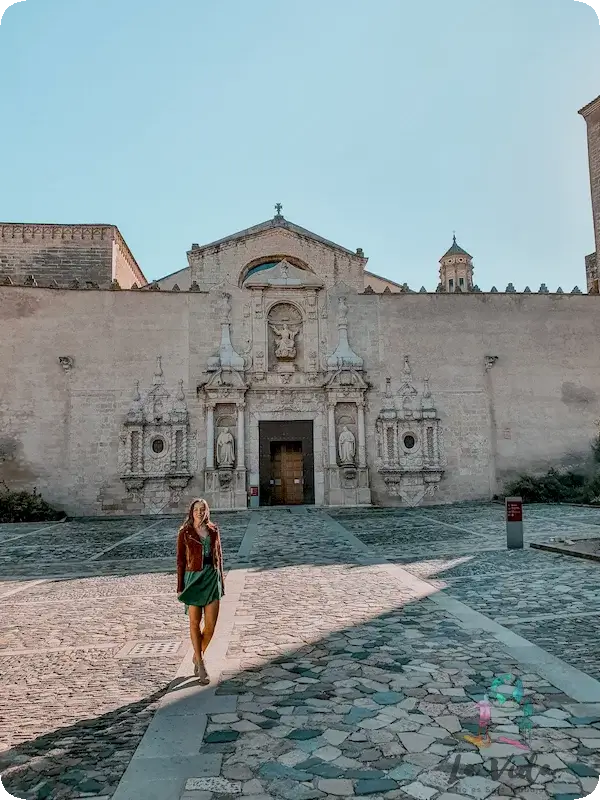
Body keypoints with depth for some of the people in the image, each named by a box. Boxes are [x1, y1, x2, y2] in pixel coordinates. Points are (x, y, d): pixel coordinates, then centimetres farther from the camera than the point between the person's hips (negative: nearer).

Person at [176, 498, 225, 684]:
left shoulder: (214, 530, 6)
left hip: (212, 578, 3)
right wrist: (180, 587, -3)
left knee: (211, 624, 1)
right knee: (195, 623, 1)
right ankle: (201, 665, 12)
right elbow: (181, 560, -1)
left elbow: (218, 556, 12)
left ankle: (197, 655, 28)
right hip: (194, 578, -3)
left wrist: (221, 580, 11)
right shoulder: (185, 532, -3)